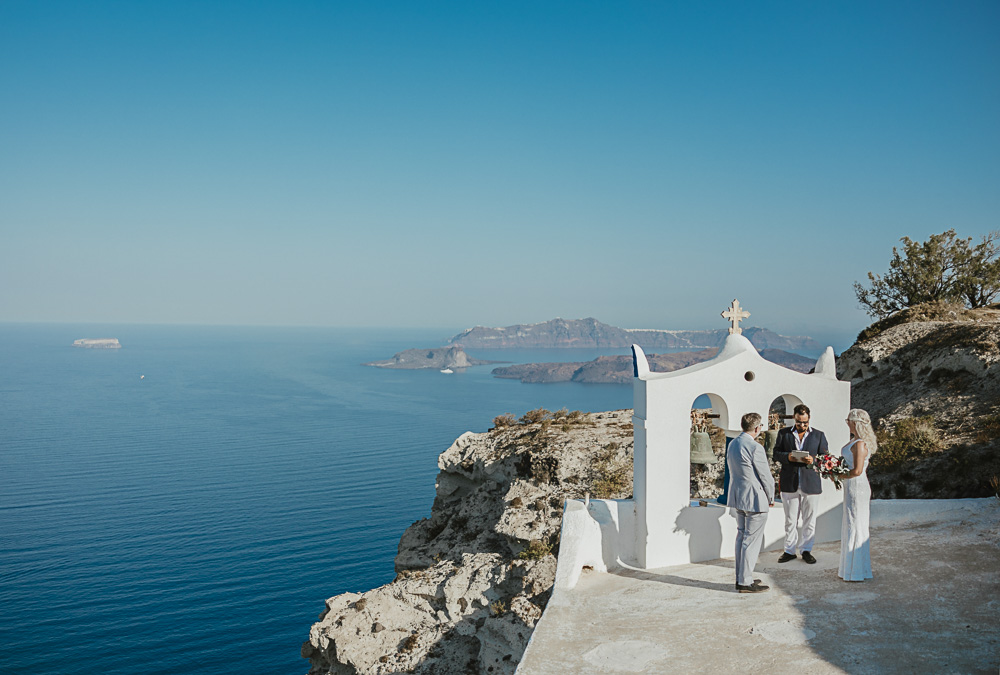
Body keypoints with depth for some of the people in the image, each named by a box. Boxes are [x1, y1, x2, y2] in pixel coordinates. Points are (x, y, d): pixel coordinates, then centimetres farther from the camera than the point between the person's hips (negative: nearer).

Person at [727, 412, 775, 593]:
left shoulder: (732, 444, 7)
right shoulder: (755, 448, -20)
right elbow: (765, 476, -15)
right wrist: (771, 498, 2)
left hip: (738, 496, 9)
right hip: (755, 499, -9)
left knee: (742, 537, 16)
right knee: (752, 540, -2)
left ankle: (741, 577, 23)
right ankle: (745, 582, 2)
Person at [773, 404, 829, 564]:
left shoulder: (819, 435, 7)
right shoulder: (783, 433, 7)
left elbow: (825, 456, 5)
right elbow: (776, 453, 5)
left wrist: (813, 460, -15)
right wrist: (788, 457, -15)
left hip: (811, 483, 0)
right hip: (789, 483, 0)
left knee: (809, 520, 6)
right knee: (790, 520, 7)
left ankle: (806, 550, 18)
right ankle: (790, 550, 16)